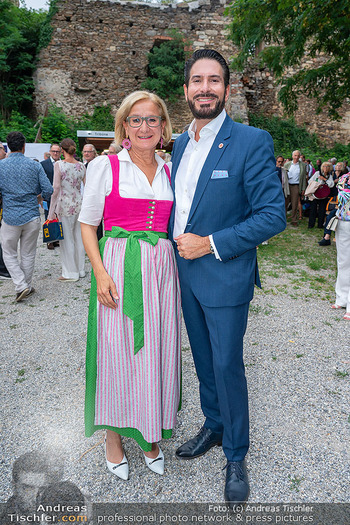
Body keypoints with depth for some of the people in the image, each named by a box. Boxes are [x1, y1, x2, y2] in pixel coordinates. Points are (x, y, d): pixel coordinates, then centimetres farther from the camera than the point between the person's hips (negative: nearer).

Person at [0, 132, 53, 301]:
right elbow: (48, 191, -5)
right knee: (28, 254, 14)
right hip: (32, 217, 2)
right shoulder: (35, 165, -2)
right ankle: (27, 286, 25)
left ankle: (21, 286, -1)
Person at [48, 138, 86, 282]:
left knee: (67, 239, 4)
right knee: (79, 237, 13)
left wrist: (51, 211, -10)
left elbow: (56, 189, -13)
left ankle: (71, 272, 12)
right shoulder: (81, 166, 4)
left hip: (65, 205, -5)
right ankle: (81, 269, 24)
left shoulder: (59, 165, -10)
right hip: (79, 204, 5)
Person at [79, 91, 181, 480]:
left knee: (156, 352, 9)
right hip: (118, 269, -3)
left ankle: (150, 434, 32)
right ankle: (114, 434, 29)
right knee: (116, 350, 5)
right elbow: (87, 223, 0)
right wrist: (100, 272, -11)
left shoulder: (171, 172, 11)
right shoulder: (105, 166, 0)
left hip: (162, 270, 4)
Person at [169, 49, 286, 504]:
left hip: (226, 276, -6)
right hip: (187, 273, 6)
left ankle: (236, 455, 30)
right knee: (204, 362, 20)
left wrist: (210, 243, -19)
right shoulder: (180, 144, 9)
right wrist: (176, 243, 5)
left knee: (228, 368, 6)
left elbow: (273, 215, -16)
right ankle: (213, 427, 44)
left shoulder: (252, 142, -12)